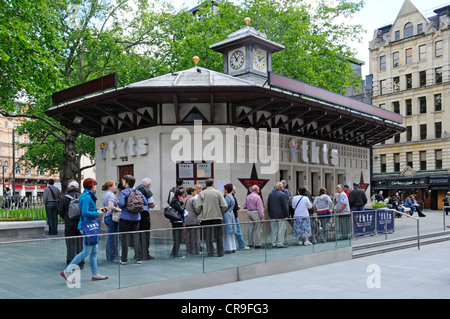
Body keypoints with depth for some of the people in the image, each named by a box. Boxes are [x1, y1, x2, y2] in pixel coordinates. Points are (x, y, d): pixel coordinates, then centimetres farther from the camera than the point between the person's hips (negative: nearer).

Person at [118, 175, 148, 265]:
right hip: (136, 218, 4)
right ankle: (138, 258, 14)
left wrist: (120, 207, 0)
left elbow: (121, 204, -22)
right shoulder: (138, 192, 5)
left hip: (125, 218, -4)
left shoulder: (123, 192, -9)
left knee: (125, 239, 3)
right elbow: (145, 202, 4)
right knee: (136, 239, 10)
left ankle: (124, 259, 9)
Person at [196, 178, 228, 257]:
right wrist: (220, 212, 13)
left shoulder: (202, 193, 0)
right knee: (218, 236, 9)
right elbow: (224, 206, -5)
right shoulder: (218, 192, 0)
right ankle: (220, 252, 13)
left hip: (206, 218, 0)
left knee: (208, 236, 7)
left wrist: (199, 213, 12)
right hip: (217, 217, 0)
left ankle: (210, 252, 8)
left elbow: (198, 207, -7)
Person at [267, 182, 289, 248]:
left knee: (274, 230, 11)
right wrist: (287, 215, -5)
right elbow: (285, 206, -12)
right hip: (281, 215, -6)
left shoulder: (270, 194, 8)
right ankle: (280, 243, 1)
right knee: (281, 230, 0)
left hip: (272, 216, 6)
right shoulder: (282, 194, -11)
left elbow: (268, 205, 12)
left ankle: (274, 243, 15)